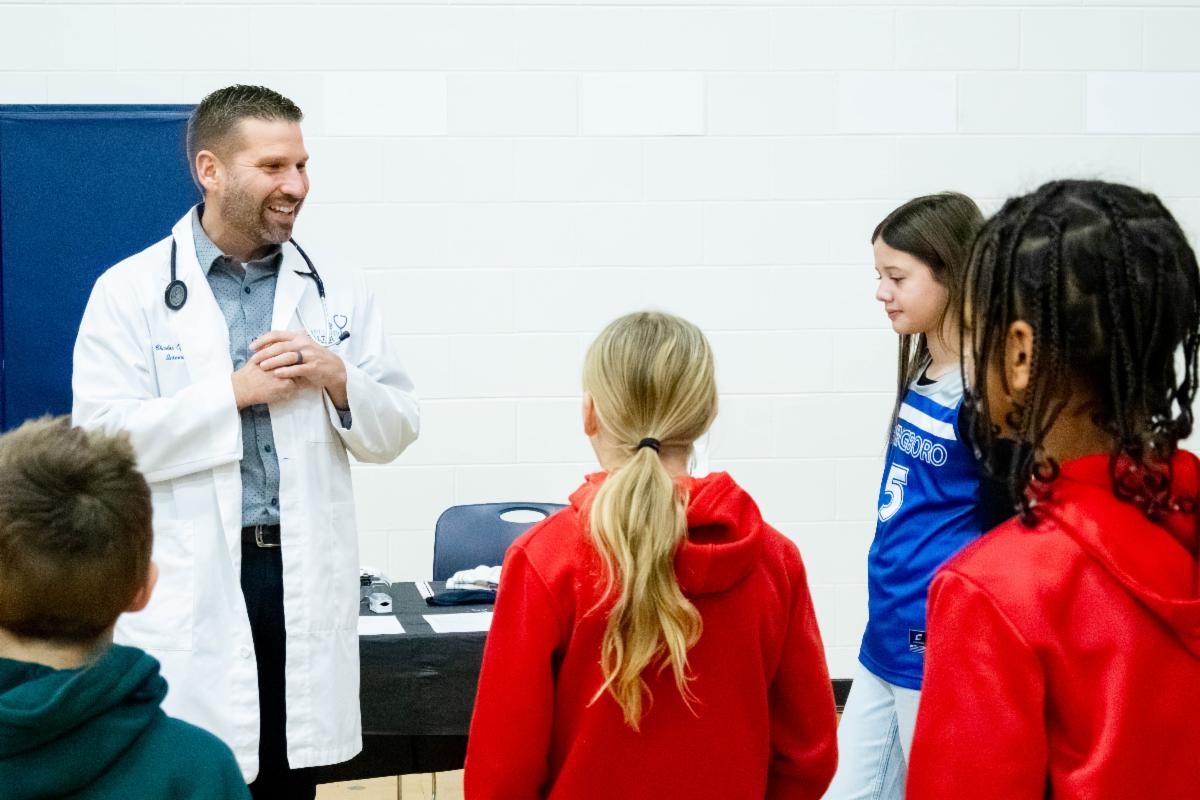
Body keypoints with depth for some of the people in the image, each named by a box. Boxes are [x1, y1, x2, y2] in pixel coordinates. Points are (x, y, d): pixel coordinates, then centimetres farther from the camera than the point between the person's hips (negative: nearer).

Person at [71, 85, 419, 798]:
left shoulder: (341, 290, 8)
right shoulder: (131, 292, -2)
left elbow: (396, 430, 10)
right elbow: (102, 442, -11)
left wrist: (339, 381, -10)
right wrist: (236, 391, -15)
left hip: (309, 580, 3)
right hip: (189, 593, -3)